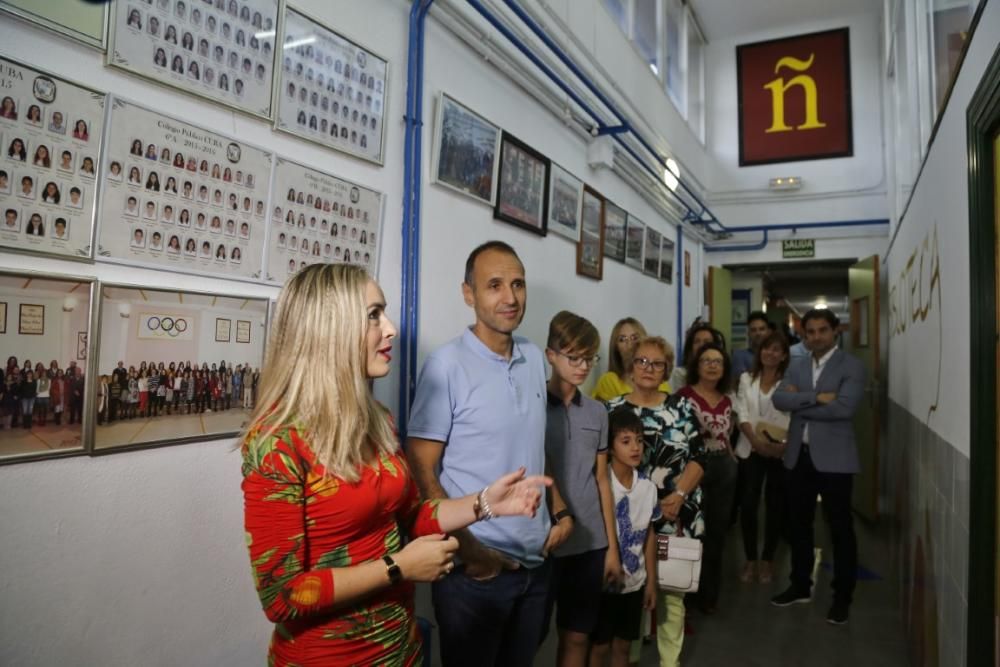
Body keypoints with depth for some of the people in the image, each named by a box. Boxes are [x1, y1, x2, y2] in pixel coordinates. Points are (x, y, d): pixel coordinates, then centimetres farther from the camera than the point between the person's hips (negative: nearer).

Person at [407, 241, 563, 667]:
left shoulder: (535, 359, 4)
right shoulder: (447, 364, -16)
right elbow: (421, 472, -15)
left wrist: (560, 511, 7)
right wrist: (467, 549, -18)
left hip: (535, 560, 6)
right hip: (477, 566, -6)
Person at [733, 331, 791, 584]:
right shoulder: (746, 378, 9)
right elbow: (742, 414, 1)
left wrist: (786, 444, -22)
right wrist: (755, 440, -14)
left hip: (779, 451, -2)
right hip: (750, 449, 2)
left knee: (775, 505, 7)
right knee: (748, 504, 0)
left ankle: (767, 559, 22)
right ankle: (750, 559, 15)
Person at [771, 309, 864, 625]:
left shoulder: (852, 366, -6)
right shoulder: (796, 366, 9)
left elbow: (844, 407, -21)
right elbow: (779, 399, -6)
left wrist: (800, 402, -12)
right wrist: (816, 397, -19)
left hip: (834, 457, -5)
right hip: (799, 455, 5)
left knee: (841, 529, 7)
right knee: (798, 524, 15)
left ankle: (842, 597, 21)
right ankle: (801, 586, 31)